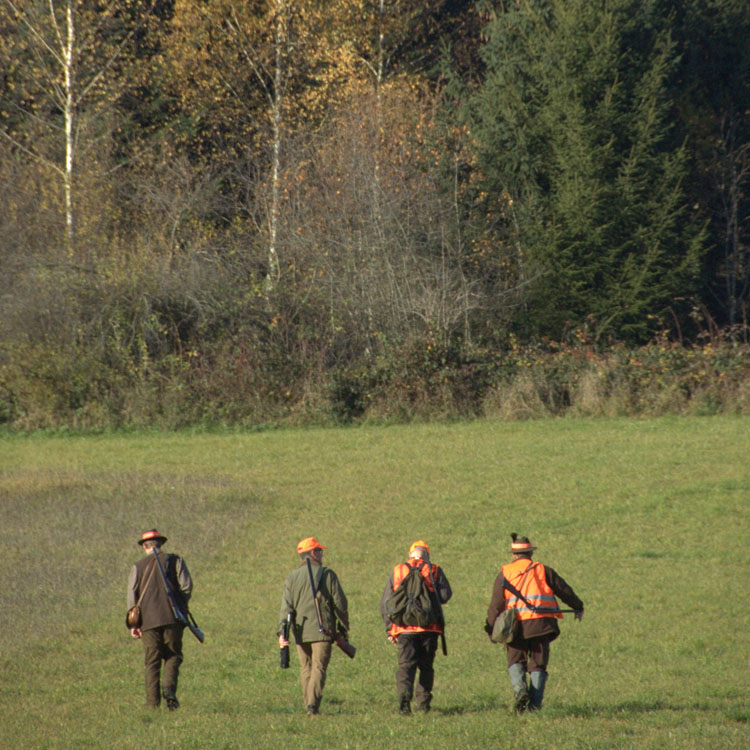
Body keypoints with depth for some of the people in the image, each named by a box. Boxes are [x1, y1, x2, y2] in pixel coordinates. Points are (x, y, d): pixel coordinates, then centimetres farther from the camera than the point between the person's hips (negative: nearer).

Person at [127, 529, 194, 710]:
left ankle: (152, 701, -1)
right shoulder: (174, 561, 6)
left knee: (152, 661, 5)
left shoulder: (138, 567, 9)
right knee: (173, 656, 7)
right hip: (172, 618, -1)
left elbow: (132, 595, 3)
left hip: (148, 619, 1)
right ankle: (169, 687, -18)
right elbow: (186, 586, -2)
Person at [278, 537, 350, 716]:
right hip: (322, 631, -3)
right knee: (319, 667, -5)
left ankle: (308, 706, 14)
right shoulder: (327, 575, -2)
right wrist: (343, 628, 10)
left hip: (301, 632, 3)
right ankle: (313, 703, -21)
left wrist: (282, 632, -5)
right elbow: (340, 604, -1)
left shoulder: (292, 577, 7)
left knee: (306, 668, 14)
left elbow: (286, 607, 0)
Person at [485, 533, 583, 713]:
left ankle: (520, 689, -16)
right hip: (541, 624, 1)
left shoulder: (505, 574, 7)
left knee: (515, 662, 11)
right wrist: (578, 607, 32)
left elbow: (496, 604, 2)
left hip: (516, 625, -1)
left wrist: (491, 628, 7)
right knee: (538, 665, 8)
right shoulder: (543, 570, 9)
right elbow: (564, 590, 16)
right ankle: (535, 703, -2)